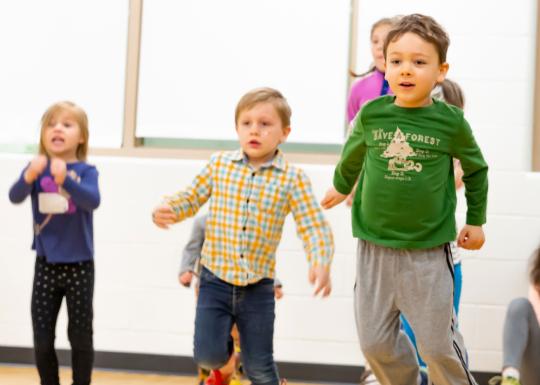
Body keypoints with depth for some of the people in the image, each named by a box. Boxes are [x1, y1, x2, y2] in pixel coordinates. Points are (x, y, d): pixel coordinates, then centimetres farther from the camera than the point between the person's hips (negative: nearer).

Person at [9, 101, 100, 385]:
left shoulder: (86, 171, -7)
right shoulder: (36, 168, -2)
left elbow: (93, 201, -27)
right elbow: (15, 197, -19)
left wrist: (65, 179, -43)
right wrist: (29, 176, -40)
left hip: (79, 265, -2)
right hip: (46, 264, 2)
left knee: (80, 337, 5)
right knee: (42, 339, 6)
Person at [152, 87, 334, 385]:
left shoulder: (292, 178, -8)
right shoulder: (219, 164, -1)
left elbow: (314, 226, -12)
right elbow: (191, 198, 7)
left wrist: (321, 263, -30)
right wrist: (168, 210, -15)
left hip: (258, 288, -1)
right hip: (215, 281, 1)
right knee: (207, 356, -5)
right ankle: (224, 344, 32)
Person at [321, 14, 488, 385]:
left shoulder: (451, 122, -9)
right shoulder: (371, 114, -4)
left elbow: (476, 169, 9)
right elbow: (352, 156, 18)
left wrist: (476, 220, 15)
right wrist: (341, 187, 33)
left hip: (429, 250, -2)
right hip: (375, 247, 3)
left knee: (438, 344, 3)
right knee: (376, 342, 9)